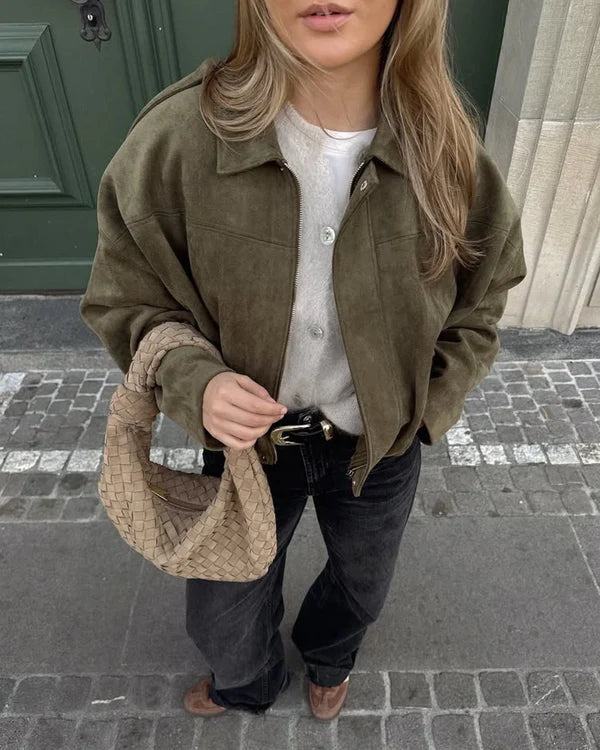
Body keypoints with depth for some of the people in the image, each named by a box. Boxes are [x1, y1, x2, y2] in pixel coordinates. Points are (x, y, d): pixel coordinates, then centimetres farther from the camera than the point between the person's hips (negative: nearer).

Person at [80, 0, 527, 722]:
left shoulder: (448, 148, -19)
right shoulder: (178, 137, -25)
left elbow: (480, 300, -1)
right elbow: (123, 297, -11)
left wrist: (423, 412, -8)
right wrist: (192, 382, -29)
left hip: (380, 445, 2)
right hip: (247, 435, -1)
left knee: (361, 585, 30)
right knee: (222, 620, 21)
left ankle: (326, 656, 72)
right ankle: (248, 682, 65)